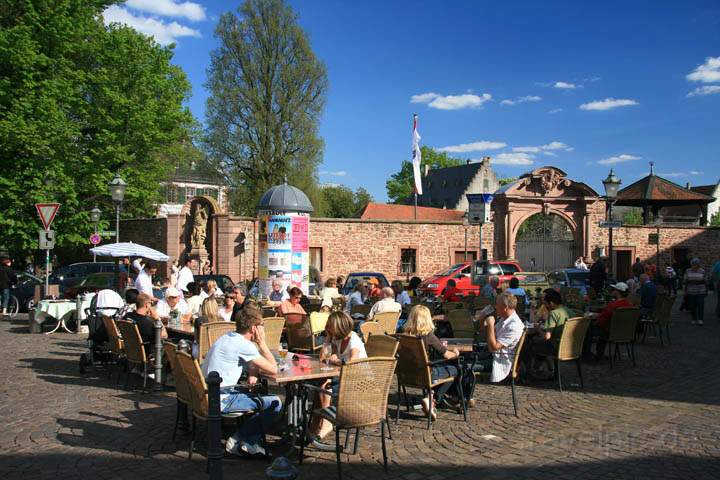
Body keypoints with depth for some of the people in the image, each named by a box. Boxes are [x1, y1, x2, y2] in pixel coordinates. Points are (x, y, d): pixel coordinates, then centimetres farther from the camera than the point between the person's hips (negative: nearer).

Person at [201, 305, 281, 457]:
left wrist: (252, 372, 0)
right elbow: (273, 369, -14)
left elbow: (249, 363, 23)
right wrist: (262, 343, -5)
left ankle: (249, 441, 19)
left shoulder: (227, 337, 12)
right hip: (220, 400, -10)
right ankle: (238, 440, 3)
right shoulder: (244, 345, -17)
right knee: (275, 403, -7)